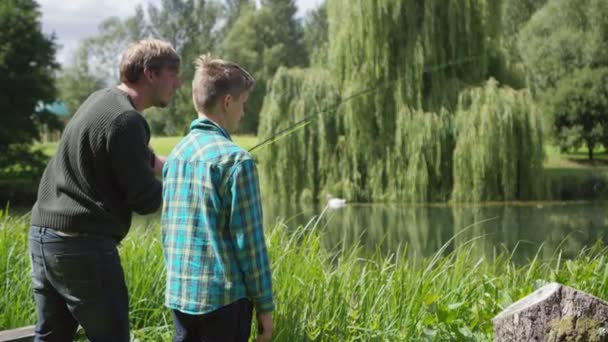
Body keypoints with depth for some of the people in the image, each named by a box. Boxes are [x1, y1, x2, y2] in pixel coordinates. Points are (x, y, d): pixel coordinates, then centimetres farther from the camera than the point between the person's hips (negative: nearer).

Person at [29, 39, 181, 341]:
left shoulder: (101, 100, 13)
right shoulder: (126, 121, -17)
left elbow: (141, 159, 28)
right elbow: (146, 200, -12)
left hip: (43, 236, 10)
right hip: (83, 245, -10)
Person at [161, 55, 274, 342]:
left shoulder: (175, 154, 9)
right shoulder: (235, 159, -13)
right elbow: (249, 240, -13)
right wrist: (264, 305, -5)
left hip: (179, 294, 7)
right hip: (224, 296, -7)